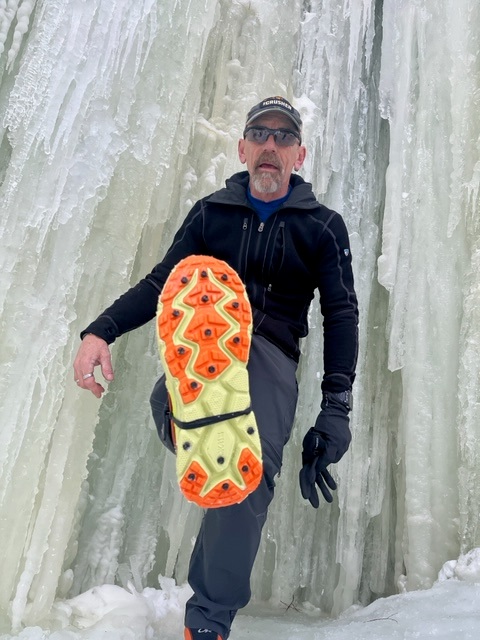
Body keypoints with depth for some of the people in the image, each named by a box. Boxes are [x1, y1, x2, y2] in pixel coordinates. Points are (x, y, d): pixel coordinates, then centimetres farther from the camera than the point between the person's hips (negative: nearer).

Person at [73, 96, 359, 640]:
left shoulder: (323, 226, 10)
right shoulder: (212, 212, 13)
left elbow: (342, 313, 3)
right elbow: (162, 281, 9)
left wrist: (336, 406, -9)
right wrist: (100, 330, -8)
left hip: (271, 352, 0)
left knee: (252, 467, -21)